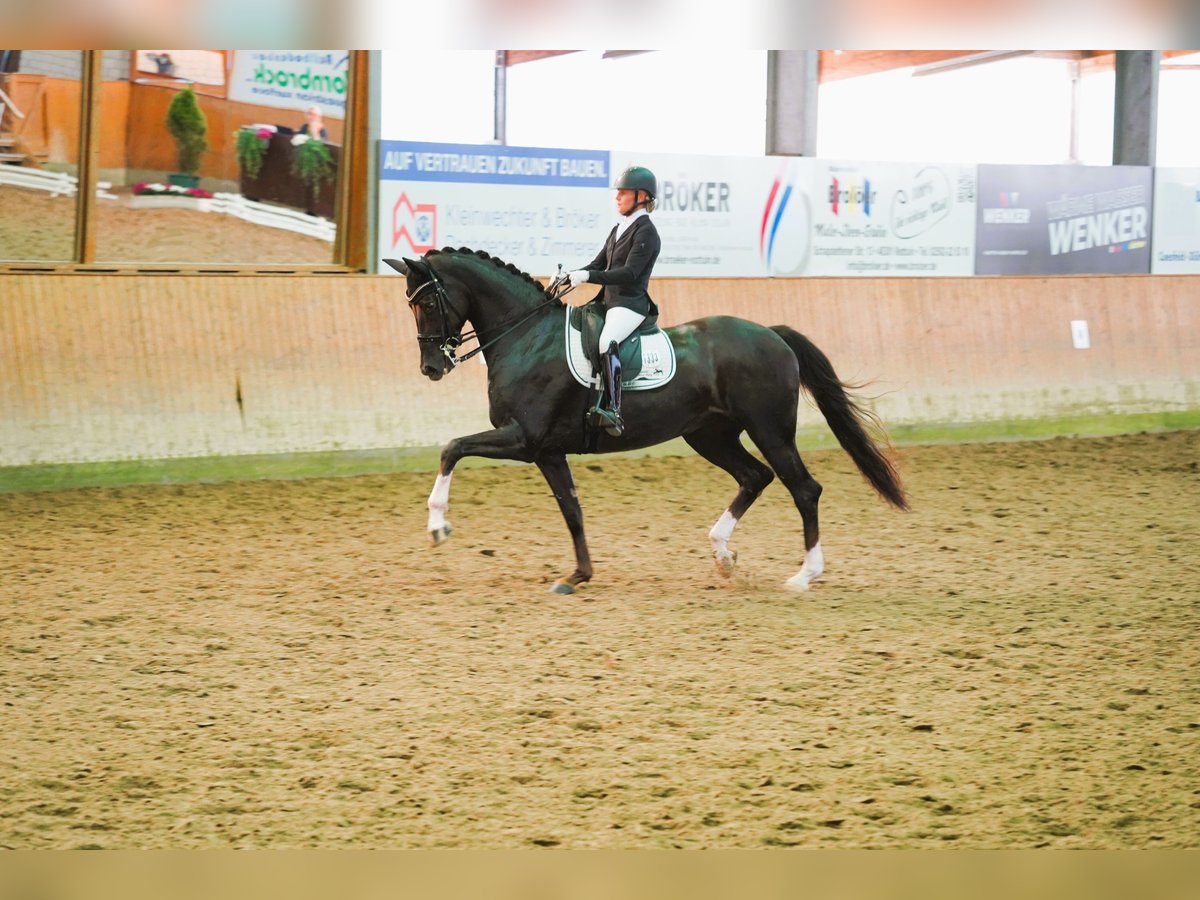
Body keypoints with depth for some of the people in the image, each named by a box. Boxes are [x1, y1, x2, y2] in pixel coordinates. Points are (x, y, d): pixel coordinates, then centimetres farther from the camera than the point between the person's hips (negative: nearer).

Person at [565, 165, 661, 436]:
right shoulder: (619, 228, 18)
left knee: (606, 343, -35)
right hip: (608, 301, 11)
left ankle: (614, 411, -44)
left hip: (630, 304, -11)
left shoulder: (645, 231, -10)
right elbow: (599, 264, 21)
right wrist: (570, 277, 3)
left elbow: (629, 273, -20)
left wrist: (588, 276, -26)